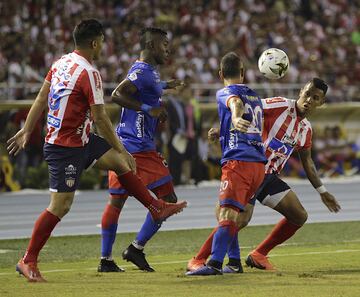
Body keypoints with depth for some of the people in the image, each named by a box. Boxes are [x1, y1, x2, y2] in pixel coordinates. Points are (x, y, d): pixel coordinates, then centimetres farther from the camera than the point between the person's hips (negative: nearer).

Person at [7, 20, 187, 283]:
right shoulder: (89, 73, -21)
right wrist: (122, 150, -11)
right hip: (66, 147, -10)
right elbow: (100, 117, -20)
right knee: (60, 205, -6)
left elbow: (41, 99, 11)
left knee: (118, 163, 15)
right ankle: (28, 261, -1)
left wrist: (26, 132, 20)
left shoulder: (61, 63, 5)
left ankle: (157, 208, 24)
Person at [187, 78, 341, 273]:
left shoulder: (306, 129, 13)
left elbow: (307, 163, 25)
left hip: (270, 176, 8)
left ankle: (258, 255, 14)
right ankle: (197, 260, -15)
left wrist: (322, 192, 28)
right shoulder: (280, 106, -11)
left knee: (299, 216, 4)